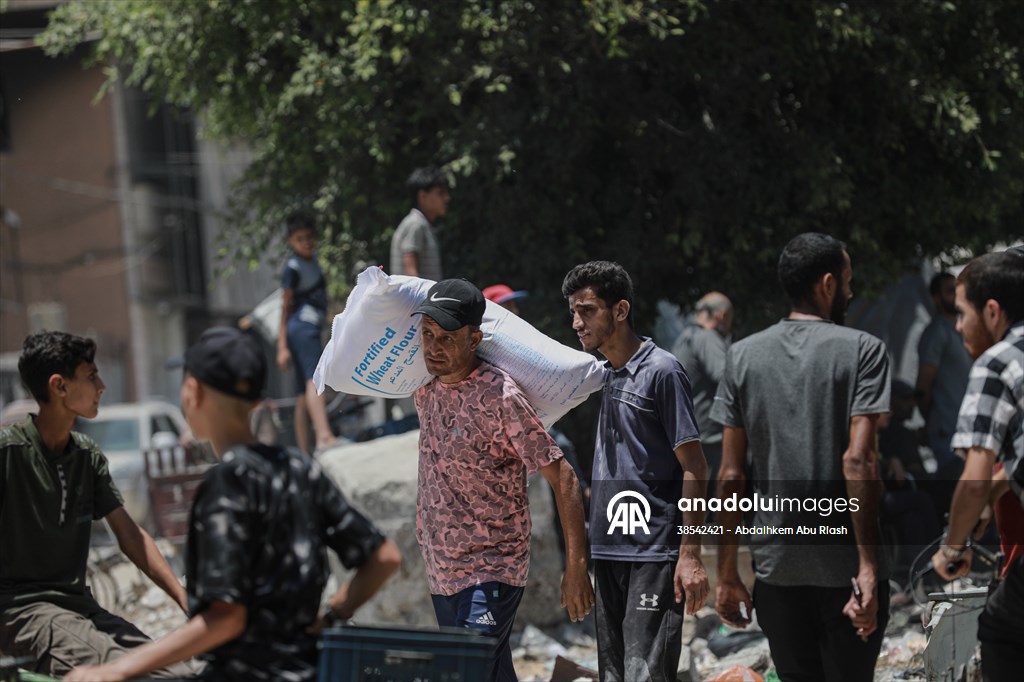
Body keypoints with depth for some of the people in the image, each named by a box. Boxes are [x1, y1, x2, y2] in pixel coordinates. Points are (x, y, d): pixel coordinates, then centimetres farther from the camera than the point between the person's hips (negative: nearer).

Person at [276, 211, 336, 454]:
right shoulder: (293, 267, -7)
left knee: (303, 393, 5)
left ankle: (304, 452, 2)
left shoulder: (311, 261, 19)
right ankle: (324, 436, -46)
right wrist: (282, 346, -12)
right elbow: (285, 307, -9)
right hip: (302, 326, -10)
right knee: (314, 380, -27)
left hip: (311, 327, 10)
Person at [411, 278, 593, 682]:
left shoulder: (501, 398, -19)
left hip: (490, 573, -7)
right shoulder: (426, 387, 3)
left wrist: (576, 566, -22)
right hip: (440, 571, 7)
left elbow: (561, 477, -17)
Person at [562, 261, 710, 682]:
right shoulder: (604, 375, 14)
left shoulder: (662, 371, -9)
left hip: (654, 553, -8)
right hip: (608, 552, 8)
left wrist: (690, 555, -16)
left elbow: (694, 468, -10)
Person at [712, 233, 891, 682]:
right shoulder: (862, 350, -5)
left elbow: (731, 475, 4)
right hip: (844, 566, -3)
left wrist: (726, 573, 9)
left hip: (776, 565, 3)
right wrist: (869, 567, -16)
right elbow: (858, 460, -15)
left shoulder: (743, 355, 6)